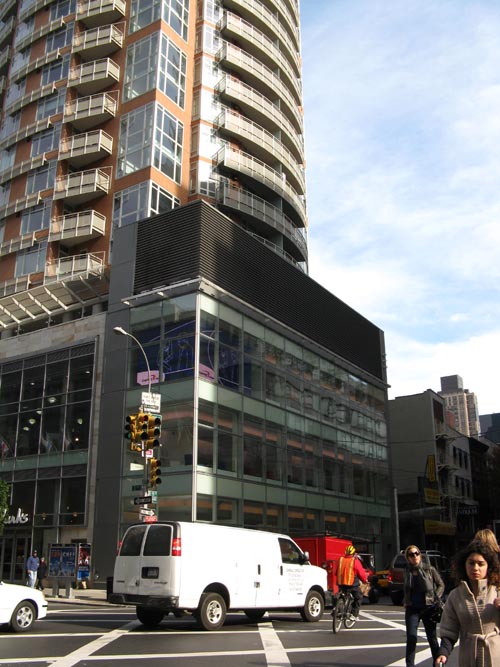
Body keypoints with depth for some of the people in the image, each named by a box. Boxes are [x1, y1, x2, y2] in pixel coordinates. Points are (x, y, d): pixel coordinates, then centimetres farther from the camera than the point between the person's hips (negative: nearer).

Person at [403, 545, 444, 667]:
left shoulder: (429, 569, -6)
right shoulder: (407, 572, 4)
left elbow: (441, 585, 3)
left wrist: (435, 598, -8)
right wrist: (406, 602, 8)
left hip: (428, 608, -2)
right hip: (412, 609, 2)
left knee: (432, 638, 9)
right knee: (411, 639, -3)